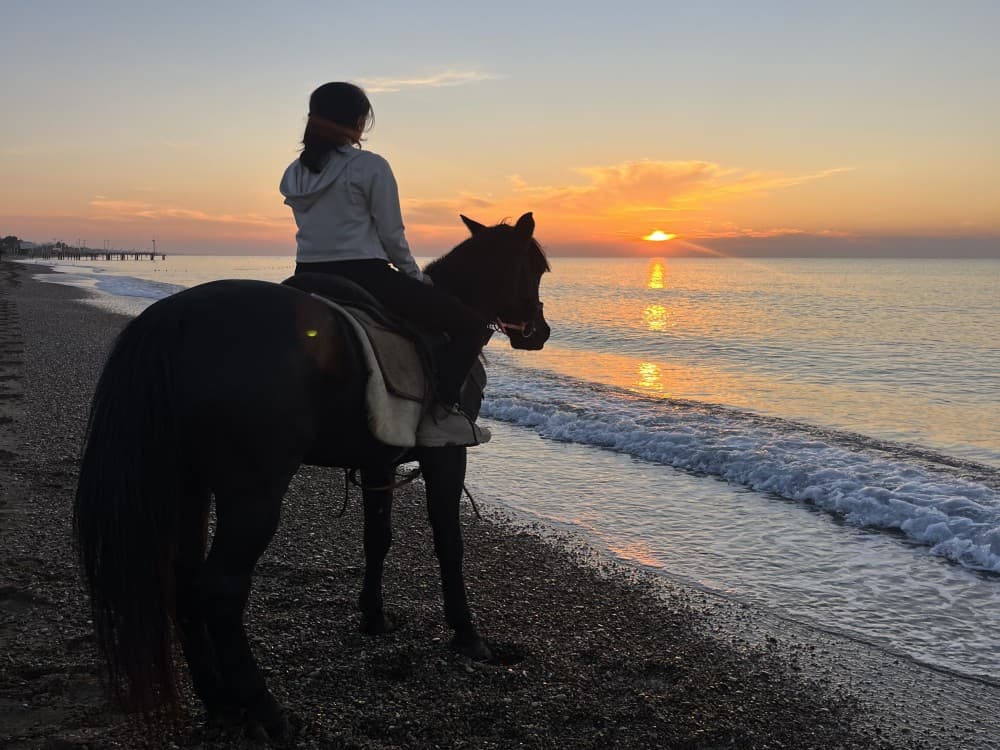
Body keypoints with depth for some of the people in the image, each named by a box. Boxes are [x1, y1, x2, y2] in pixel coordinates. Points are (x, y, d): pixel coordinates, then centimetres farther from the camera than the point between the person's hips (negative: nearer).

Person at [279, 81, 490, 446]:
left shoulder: (293, 174, 10)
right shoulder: (370, 166, -8)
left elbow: (319, 228, 13)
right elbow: (392, 236, -8)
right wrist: (417, 277, 9)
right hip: (365, 278, -7)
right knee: (471, 324, -1)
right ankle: (441, 414, -13)